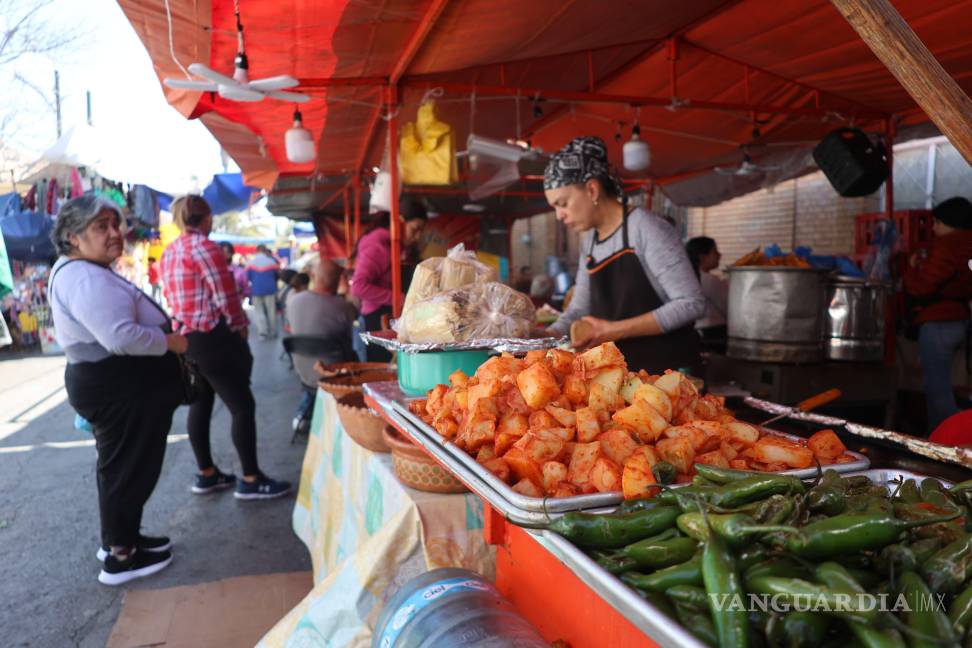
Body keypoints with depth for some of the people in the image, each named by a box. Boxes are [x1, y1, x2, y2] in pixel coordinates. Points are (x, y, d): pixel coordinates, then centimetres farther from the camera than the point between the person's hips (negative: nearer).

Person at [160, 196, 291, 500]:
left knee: (200, 404, 16)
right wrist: (240, 326, -1)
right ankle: (251, 480, 1)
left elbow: (175, 295, 15)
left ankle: (206, 474, 25)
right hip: (211, 338, -9)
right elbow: (225, 295, -15)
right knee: (243, 406, -3)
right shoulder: (205, 247, -14)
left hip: (184, 337, 9)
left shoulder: (169, 252, 12)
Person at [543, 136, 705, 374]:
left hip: (669, 371, -6)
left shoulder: (645, 228, -15)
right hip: (620, 374, 6)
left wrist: (616, 330, -22)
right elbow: (580, 309, 12)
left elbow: (692, 304, -18)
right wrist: (545, 337, -6)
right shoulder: (589, 241, 8)